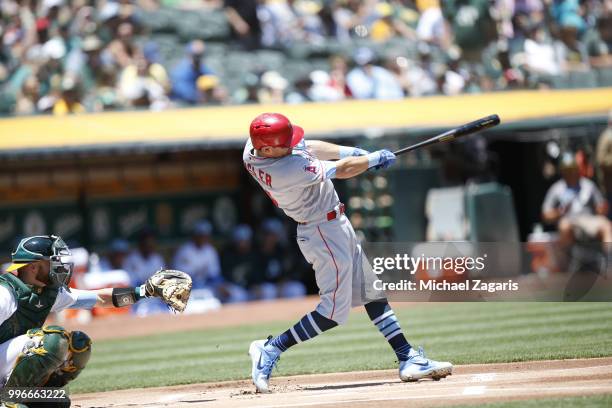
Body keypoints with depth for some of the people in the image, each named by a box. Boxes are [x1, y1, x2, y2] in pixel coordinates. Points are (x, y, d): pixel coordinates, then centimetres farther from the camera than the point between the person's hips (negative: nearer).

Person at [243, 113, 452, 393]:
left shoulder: (253, 148, -8)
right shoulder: (289, 170, -32)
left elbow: (306, 148, 7)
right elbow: (341, 171, -19)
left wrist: (352, 152, 0)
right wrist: (375, 158, -3)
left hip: (334, 226, 10)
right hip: (325, 232, -10)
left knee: (371, 290, 12)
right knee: (334, 311, -6)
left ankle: (409, 359, 15)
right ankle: (270, 350, 0)